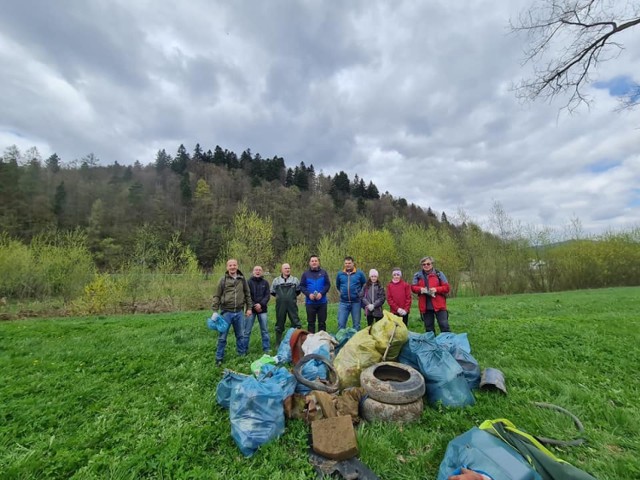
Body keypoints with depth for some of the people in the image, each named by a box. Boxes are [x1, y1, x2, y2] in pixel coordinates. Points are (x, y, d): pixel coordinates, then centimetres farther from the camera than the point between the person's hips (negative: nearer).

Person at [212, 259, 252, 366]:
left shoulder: (242, 279, 3)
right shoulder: (223, 280, -3)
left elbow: (247, 295, 9)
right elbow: (216, 296, -3)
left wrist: (249, 308, 6)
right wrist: (215, 311, -9)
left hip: (239, 312, 2)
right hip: (226, 312, -2)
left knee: (240, 335, 14)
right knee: (222, 336, 6)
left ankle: (242, 355, 30)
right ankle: (219, 358, 21)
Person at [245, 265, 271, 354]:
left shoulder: (265, 282, 6)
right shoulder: (249, 282, 0)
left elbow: (267, 295, 0)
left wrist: (261, 304, -15)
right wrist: (254, 305, -12)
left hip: (262, 309, 2)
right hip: (251, 309, -1)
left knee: (265, 330, 6)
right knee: (247, 330, 4)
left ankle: (267, 348, 15)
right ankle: (244, 349, 16)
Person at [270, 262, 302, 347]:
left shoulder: (295, 280, 3)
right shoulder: (276, 280, 3)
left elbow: (298, 290, 13)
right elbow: (272, 292, 12)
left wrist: (292, 296, 8)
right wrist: (280, 297, 10)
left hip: (292, 305, 0)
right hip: (280, 306, 0)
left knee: (296, 323, 3)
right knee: (279, 324, 10)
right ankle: (278, 344, 24)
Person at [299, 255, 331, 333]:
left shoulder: (323, 272, 5)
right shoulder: (305, 274, 5)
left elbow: (328, 284, 0)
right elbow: (302, 286, 2)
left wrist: (321, 293, -15)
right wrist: (309, 294, -14)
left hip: (322, 302, 0)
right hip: (310, 302, 0)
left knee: (322, 322, 8)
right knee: (311, 322, 9)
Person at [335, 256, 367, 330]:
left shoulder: (359, 273, -2)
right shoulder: (340, 274, 3)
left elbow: (365, 285, 11)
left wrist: (359, 293, 9)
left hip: (356, 302, -1)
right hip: (343, 303, 1)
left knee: (356, 324, 10)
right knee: (341, 323, 1)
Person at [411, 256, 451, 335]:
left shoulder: (439, 274, 2)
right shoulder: (418, 275, 7)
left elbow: (446, 287, 0)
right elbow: (413, 287, 6)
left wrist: (436, 289, -17)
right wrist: (420, 289, -14)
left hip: (439, 305, -2)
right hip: (425, 306, 2)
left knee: (444, 325, -2)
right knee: (428, 327, 13)